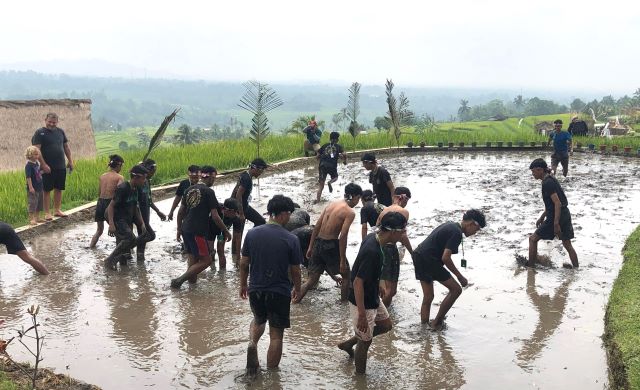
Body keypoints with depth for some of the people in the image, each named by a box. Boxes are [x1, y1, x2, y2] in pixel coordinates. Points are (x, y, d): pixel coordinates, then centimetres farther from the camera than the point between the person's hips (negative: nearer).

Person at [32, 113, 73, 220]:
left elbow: (66, 147, 17)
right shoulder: (40, 133, -6)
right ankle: (47, 213, 8)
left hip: (61, 167, 5)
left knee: (59, 189, 11)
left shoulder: (60, 131, 10)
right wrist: (44, 164, -18)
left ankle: (57, 210, 22)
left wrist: (70, 161, 12)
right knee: (47, 190, 1)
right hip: (48, 167, -5)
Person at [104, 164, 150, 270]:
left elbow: (136, 208, 17)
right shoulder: (122, 188, -19)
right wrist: (111, 224, -27)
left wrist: (142, 223, 9)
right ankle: (110, 260, -11)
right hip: (117, 220, -9)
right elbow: (111, 206, -20)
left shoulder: (134, 189, 9)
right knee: (130, 238, -21)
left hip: (127, 220, 9)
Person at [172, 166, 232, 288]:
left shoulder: (189, 190, 12)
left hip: (186, 230, 8)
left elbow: (180, 212, 15)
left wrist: (179, 230, 24)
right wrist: (226, 231, -2)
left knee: (193, 259, 18)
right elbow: (215, 216, -12)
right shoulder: (208, 192, -9)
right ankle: (179, 280, -6)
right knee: (206, 260, -1)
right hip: (197, 232, -8)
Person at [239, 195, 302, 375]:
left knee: (258, 320, 30)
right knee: (276, 334, 11)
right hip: (280, 293, -3)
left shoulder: (252, 233, -6)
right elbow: (295, 270, -5)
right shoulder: (291, 239, -14)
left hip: (255, 290, 3)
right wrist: (297, 288, 14)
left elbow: (244, 263, 2)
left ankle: (252, 343, 3)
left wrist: (243, 285, 17)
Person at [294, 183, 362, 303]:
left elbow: (317, 226, 10)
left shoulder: (331, 204, 11)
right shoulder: (349, 212, -10)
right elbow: (343, 236, -17)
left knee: (312, 279, 16)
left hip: (318, 243, 7)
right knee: (346, 275, 16)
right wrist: (342, 260, -14)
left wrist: (310, 247, 16)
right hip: (330, 245, -7)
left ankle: (294, 302, 12)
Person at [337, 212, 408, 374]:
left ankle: (348, 343, 35)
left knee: (386, 325, 24)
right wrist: (362, 315, -27)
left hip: (373, 298, 9)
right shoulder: (372, 252, -33)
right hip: (363, 303, -9)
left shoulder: (373, 238, -4)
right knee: (365, 341, 8)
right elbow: (357, 283, -31)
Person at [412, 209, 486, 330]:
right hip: (428, 260, -10)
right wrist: (460, 276, -10)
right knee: (456, 289, -2)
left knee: (428, 297, 17)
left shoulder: (450, 225, 17)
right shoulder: (457, 233, -13)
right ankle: (437, 322, 6)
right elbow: (445, 258, -19)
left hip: (418, 256, 10)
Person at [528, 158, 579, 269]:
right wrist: (542, 217, 25)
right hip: (565, 215, 9)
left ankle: (530, 266, 9)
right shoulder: (551, 179, 13)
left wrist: (556, 224, -24)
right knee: (567, 244, 17)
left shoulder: (547, 183, -17)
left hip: (555, 217, -9)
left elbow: (557, 203, -23)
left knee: (533, 239, 3)